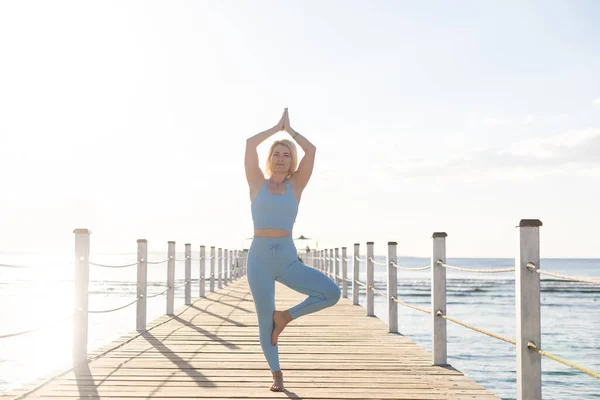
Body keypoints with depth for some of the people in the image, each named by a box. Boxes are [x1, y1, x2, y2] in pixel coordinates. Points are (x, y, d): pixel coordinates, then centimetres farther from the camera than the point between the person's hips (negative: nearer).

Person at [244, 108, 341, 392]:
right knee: (265, 320, 2)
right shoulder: (257, 184, 5)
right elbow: (250, 143, -3)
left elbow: (311, 150, -3)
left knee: (332, 293, -16)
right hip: (260, 257, -1)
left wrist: (290, 129, 11)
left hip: (288, 259, 1)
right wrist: (277, 127, 9)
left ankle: (285, 316, 5)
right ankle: (276, 374, 22)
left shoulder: (296, 185, 6)